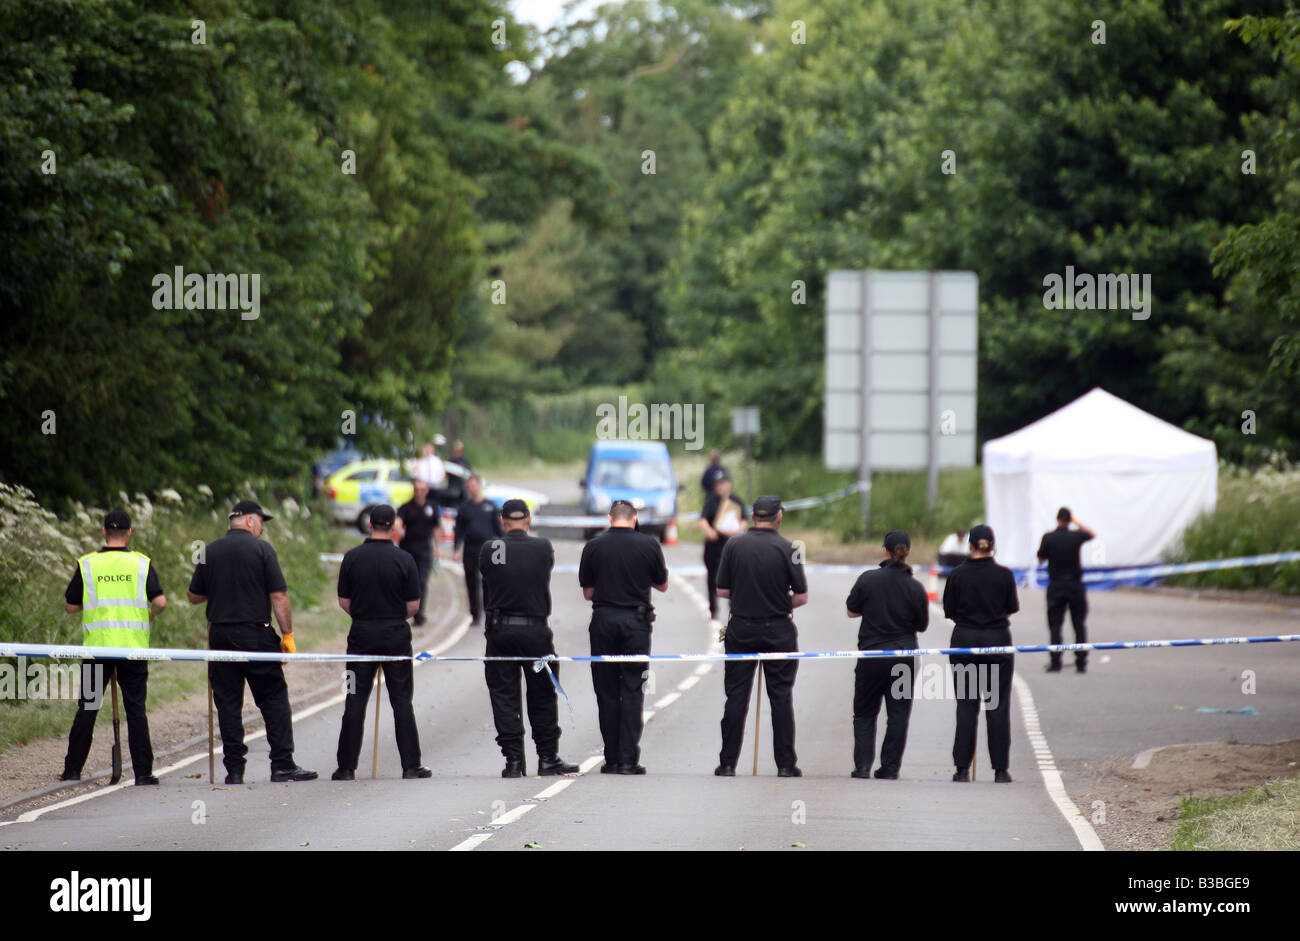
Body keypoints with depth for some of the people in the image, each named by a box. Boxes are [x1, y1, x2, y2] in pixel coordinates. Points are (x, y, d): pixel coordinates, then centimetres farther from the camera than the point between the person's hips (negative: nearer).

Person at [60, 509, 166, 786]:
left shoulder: (87, 564, 2)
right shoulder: (141, 563, 0)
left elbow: (70, 605, 6)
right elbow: (160, 601, -7)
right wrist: (148, 611, 15)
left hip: (97, 646, 0)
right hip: (134, 646, 0)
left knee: (87, 708, 7)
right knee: (135, 708, 4)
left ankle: (73, 769, 8)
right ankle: (142, 771, 1)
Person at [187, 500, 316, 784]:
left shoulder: (210, 552, 6)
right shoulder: (261, 549, -4)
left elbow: (194, 596, 11)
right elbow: (279, 596, -8)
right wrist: (288, 634, -2)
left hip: (220, 634, 3)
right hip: (257, 634, -3)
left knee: (227, 702, 5)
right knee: (274, 699, 3)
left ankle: (234, 768, 3)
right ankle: (282, 764, -1)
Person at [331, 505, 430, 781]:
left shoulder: (352, 557, -3)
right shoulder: (404, 559, -6)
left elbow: (344, 602, 1)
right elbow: (413, 606, -2)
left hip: (362, 634, 1)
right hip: (396, 634, -1)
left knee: (355, 701, 3)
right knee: (402, 701, 5)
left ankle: (346, 767, 1)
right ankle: (411, 765, 3)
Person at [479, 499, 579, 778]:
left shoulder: (489, 550, -3)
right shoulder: (543, 547, -4)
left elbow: (485, 588, 8)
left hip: (499, 630, 0)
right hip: (535, 630, 0)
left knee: (504, 698, 5)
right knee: (542, 697, 10)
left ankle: (513, 761, 2)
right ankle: (548, 757, 15)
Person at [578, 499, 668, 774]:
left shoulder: (594, 547, -1)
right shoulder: (649, 545, -2)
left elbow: (587, 592, 6)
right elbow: (663, 585, 11)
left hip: (603, 619, 1)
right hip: (636, 620, -1)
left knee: (607, 692, 7)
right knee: (632, 690, 2)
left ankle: (612, 759, 7)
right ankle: (628, 759, -4)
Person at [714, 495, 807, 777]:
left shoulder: (734, 545, -3)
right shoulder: (786, 549, -7)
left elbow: (722, 591, 1)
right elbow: (802, 597, -5)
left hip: (741, 629, 1)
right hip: (778, 630, -1)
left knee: (736, 696, 5)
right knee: (781, 697, 4)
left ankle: (728, 763, 4)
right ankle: (785, 764, 4)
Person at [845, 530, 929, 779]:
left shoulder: (868, 579, -9)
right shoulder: (915, 588, -7)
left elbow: (851, 611, 1)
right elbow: (922, 625, 2)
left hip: (872, 653, 0)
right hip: (905, 655, 0)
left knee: (864, 712, 12)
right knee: (898, 713, 7)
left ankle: (863, 765, 1)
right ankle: (890, 768, 5)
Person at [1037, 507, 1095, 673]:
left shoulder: (1048, 538, -9)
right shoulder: (1076, 536, -5)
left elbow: (1041, 558, 2)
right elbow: (1092, 534, 16)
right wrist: (1076, 522, 18)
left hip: (1056, 586, -1)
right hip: (1075, 585, 1)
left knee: (1055, 625, 5)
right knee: (1079, 625, 8)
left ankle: (1055, 663, -2)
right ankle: (1081, 663, 5)